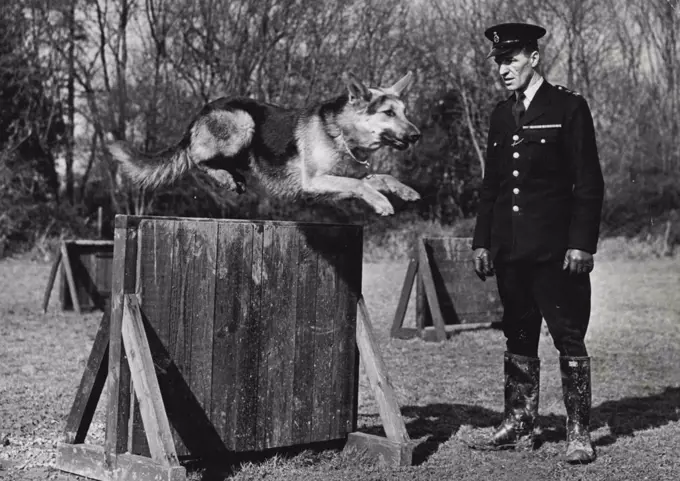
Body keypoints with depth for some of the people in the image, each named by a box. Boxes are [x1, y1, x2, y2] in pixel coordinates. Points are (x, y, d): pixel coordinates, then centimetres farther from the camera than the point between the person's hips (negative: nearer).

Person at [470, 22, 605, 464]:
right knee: (518, 337, 11)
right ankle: (520, 423, 21)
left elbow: (589, 183, -6)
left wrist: (581, 244, -13)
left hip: (556, 250, -6)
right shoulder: (501, 114, 14)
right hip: (510, 250, 6)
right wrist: (482, 241, 12)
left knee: (569, 338, -2)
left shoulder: (569, 108, -4)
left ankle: (579, 431, 4)